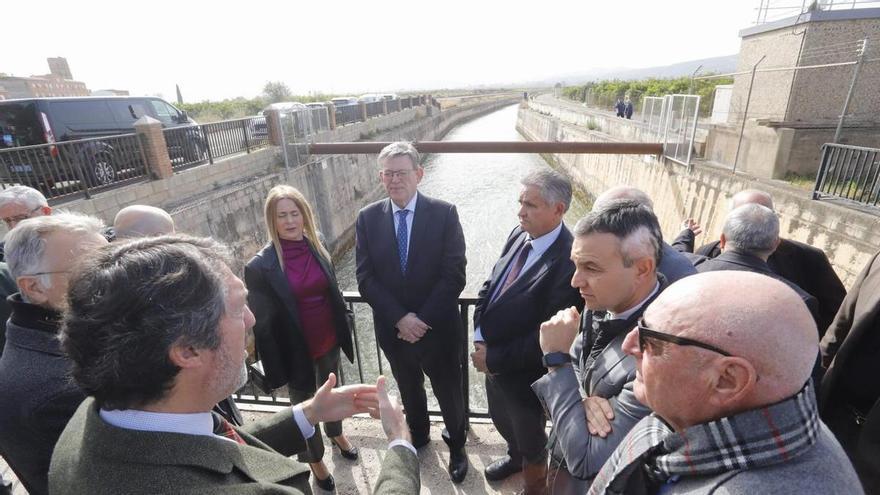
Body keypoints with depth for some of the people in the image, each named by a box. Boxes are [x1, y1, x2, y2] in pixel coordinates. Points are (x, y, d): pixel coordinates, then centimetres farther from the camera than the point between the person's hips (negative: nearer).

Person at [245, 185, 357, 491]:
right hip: (297, 351, -4)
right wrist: (275, 367, -11)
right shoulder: (260, 266, -19)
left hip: (329, 343, 4)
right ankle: (315, 461, 46)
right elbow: (262, 323, -13)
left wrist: (344, 334, 9)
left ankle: (336, 434, 57)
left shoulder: (317, 246, -6)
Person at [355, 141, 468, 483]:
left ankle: (456, 445, 48)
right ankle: (418, 435, 56)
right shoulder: (368, 218, -6)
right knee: (409, 391, 27)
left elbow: (454, 275, -16)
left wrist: (422, 320, -19)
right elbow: (366, 278, -8)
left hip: (439, 329, -2)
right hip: (393, 330, 3)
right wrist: (399, 318, -18)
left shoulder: (444, 213, -13)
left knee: (449, 394, 19)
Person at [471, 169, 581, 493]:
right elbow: (490, 285, 2)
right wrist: (480, 338, -9)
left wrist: (494, 359, -18)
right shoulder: (519, 235, -7)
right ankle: (515, 456, 65)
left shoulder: (570, 261, -30)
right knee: (502, 420, 32)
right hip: (492, 359, 7)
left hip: (525, 373, -6)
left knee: (530, 438, 23)